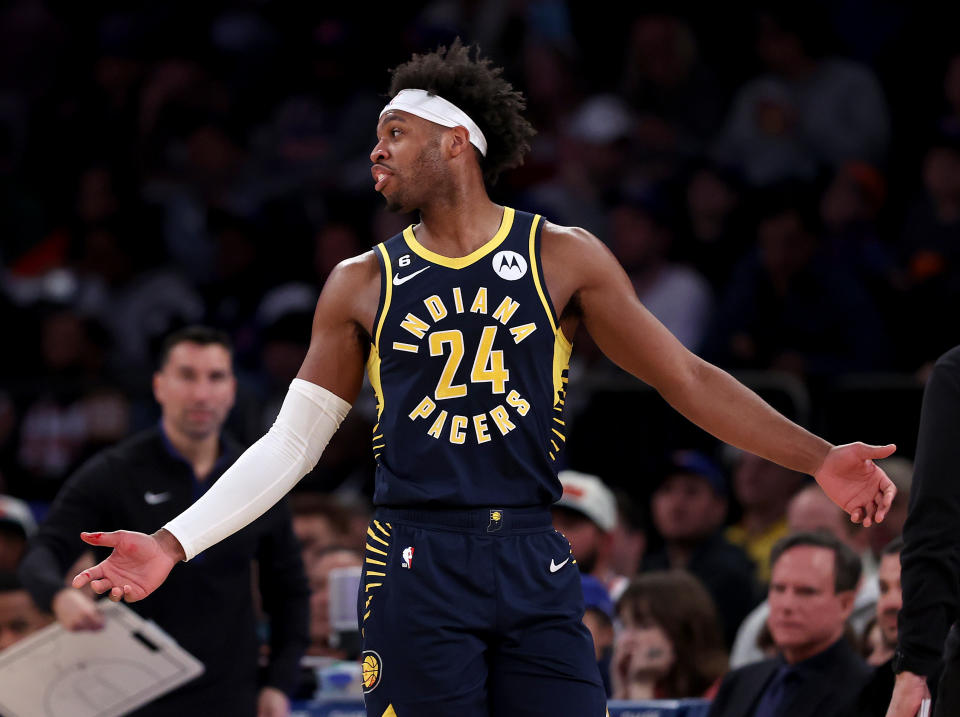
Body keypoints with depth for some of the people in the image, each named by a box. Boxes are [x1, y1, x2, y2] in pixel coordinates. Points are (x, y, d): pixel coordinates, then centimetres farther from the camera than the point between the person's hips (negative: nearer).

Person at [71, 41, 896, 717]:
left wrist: (818, 458, 0)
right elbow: (289, 445, 10)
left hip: (535, 567, 0)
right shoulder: (363, 284, 7)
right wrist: (175, 544, 1)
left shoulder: (563, 258, 5)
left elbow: (687, 379, 7)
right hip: (416, 566, 0)